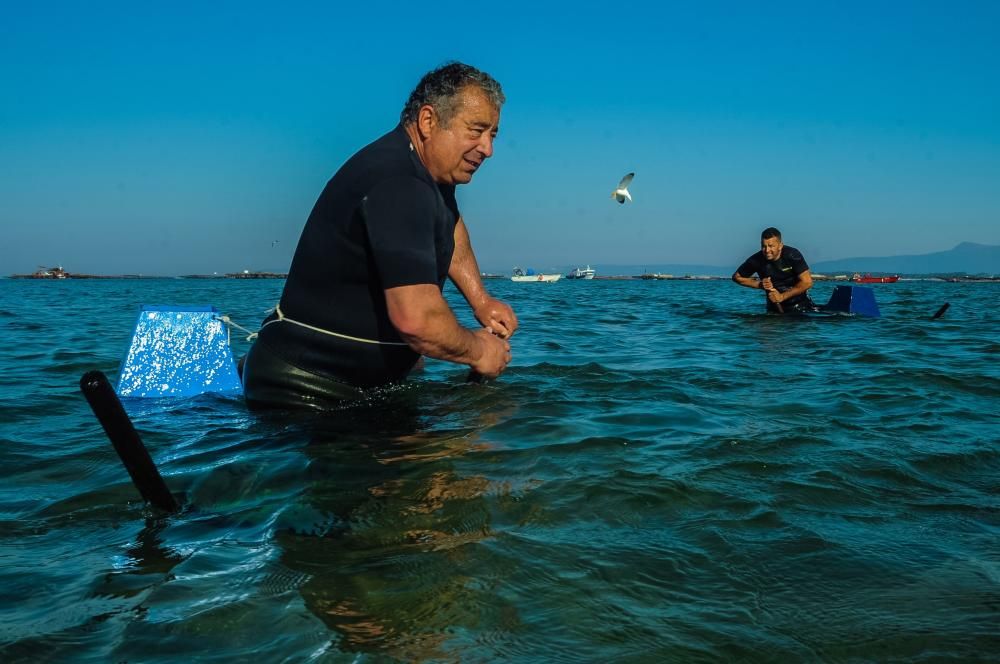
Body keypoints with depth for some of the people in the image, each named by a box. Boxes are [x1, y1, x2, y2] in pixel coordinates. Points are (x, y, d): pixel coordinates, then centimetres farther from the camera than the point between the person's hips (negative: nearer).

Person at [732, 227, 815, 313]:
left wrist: (782, 296, -22)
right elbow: (737, 277, -1)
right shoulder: (756, 260, -15)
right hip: (775, 308, 2)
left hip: (800, 303, -1)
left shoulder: (792, 255, -19)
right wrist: (759, 284, -14)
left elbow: (807, 282, -20)